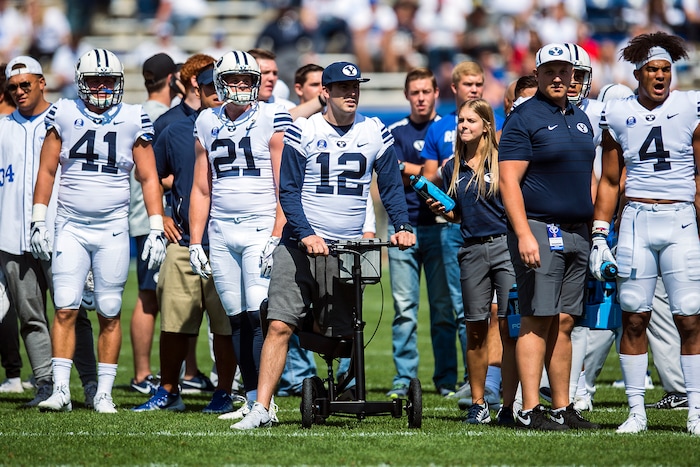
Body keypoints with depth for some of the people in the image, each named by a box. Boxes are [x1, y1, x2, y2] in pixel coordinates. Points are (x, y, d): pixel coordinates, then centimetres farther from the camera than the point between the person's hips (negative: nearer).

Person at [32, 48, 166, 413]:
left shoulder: (133, 120, 2)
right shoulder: (63, 115, 4)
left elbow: (149, 178, 5)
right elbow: (47, 170, 8)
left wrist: (156, 229, -1)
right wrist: (38, 221, 1)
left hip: (113, 231, 0)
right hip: (70, 228, 0)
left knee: (109, 314, 1)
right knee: (65, 309, -6)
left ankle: (104, 393, 7)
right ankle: (60, 389, -4)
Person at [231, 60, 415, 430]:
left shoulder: (375, 134, 7)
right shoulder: (302, 132, -1)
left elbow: (391, 187, 13)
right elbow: (289, 191, -3)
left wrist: (402, 226, -4)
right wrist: (306, 234, -17)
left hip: (348, 248, 2)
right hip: (301, 243, -2)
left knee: (336, 335, 2)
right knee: (280, 326, -11)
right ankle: (261, 409, -11)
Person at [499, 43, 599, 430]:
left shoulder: (580, 119, 17)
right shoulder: (524, 118, -6)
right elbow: (509, 181, -12)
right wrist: (524, 235, -20)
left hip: (576, 233, 7)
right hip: (538, 229, -7)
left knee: (562, 322, 8)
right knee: (537, 321, -8)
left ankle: (562, 409, 10)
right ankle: (530, 411, -8)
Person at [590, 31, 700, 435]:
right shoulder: (618, 115, 7)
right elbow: (609, 181, 14)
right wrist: (600, 236, 9)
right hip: (636, 220, 2)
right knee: (634, 319, 1)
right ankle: (636, 412, 7)